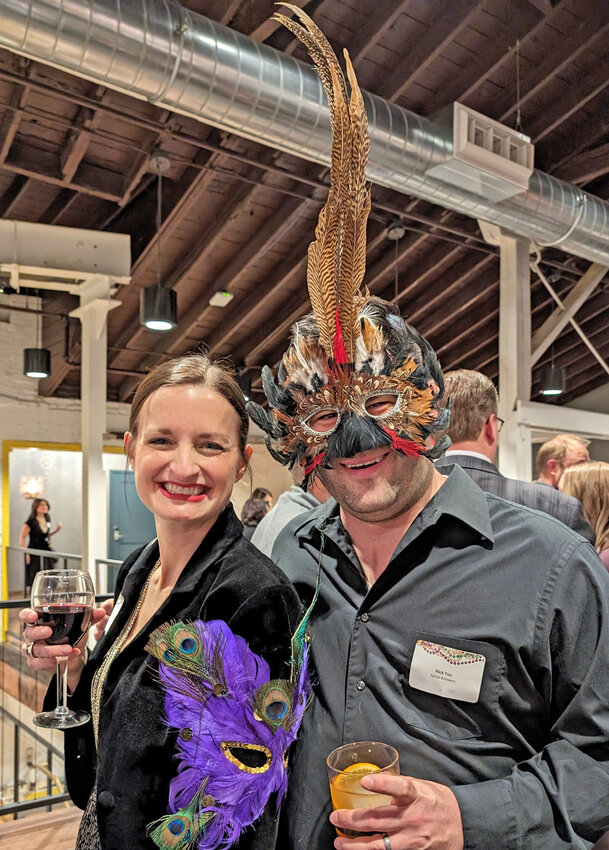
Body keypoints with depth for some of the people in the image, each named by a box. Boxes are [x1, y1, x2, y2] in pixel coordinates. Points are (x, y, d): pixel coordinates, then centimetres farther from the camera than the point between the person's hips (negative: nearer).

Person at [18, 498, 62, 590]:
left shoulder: (47, 521, 9)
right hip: (34, 554, -6)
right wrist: (26, 554, -16)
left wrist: (56, 530, 7)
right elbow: (22, 538, -10)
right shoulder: (31, 522, -11)